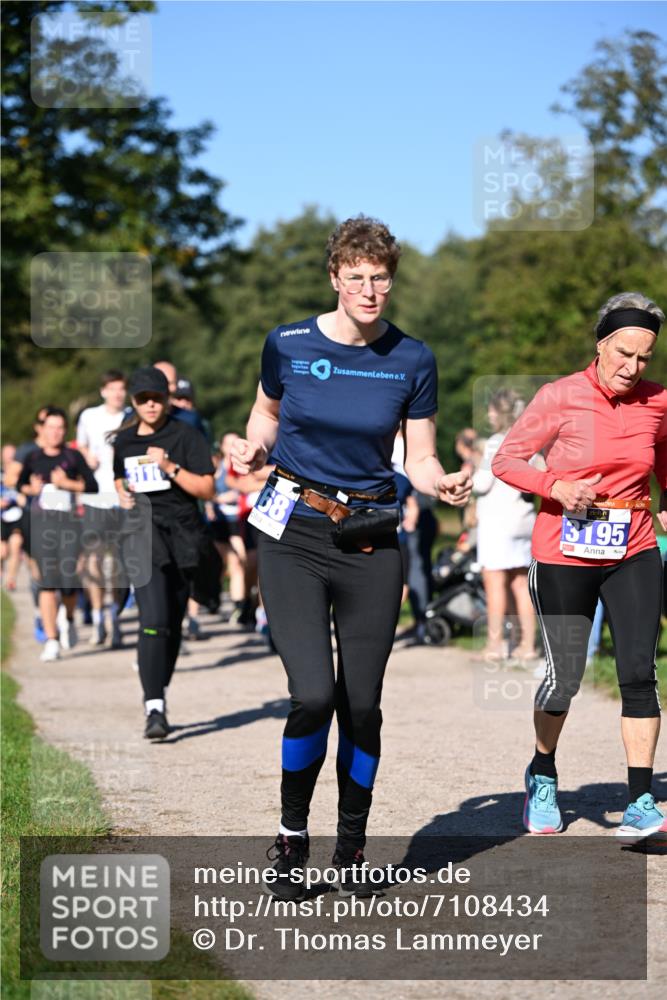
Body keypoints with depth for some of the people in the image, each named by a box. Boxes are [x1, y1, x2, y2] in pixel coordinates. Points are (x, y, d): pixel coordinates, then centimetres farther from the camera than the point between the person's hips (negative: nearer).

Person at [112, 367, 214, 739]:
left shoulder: (186, 435, -2)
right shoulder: (124, 440, 11)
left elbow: (207, 489, -7)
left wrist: (169, 466, -17)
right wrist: (123, 495, 7)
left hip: (183, 534, 0)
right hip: (144, 533, 0)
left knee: (173, 622, 8)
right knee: (154, 620, -16)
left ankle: (161, 694, 27)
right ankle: (154, 708, -20)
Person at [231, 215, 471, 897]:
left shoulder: (412, 360, 0)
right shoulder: (288, 345, -2)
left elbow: (420, 459, 6)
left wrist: (442, 484, -16)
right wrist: (253, 448, -6)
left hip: (371, 541, 2)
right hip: (294, 536, -1)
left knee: (362, 704, 3)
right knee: (314, 694, -15)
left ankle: (351, 847, 23)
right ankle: (291, 836, 7)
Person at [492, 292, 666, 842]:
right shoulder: (561, 397, -9)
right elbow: (506, 460, -4)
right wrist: (556, 486, -19)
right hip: (564, 556, -2)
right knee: (564, 678, 0)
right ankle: (543, 777, 28)